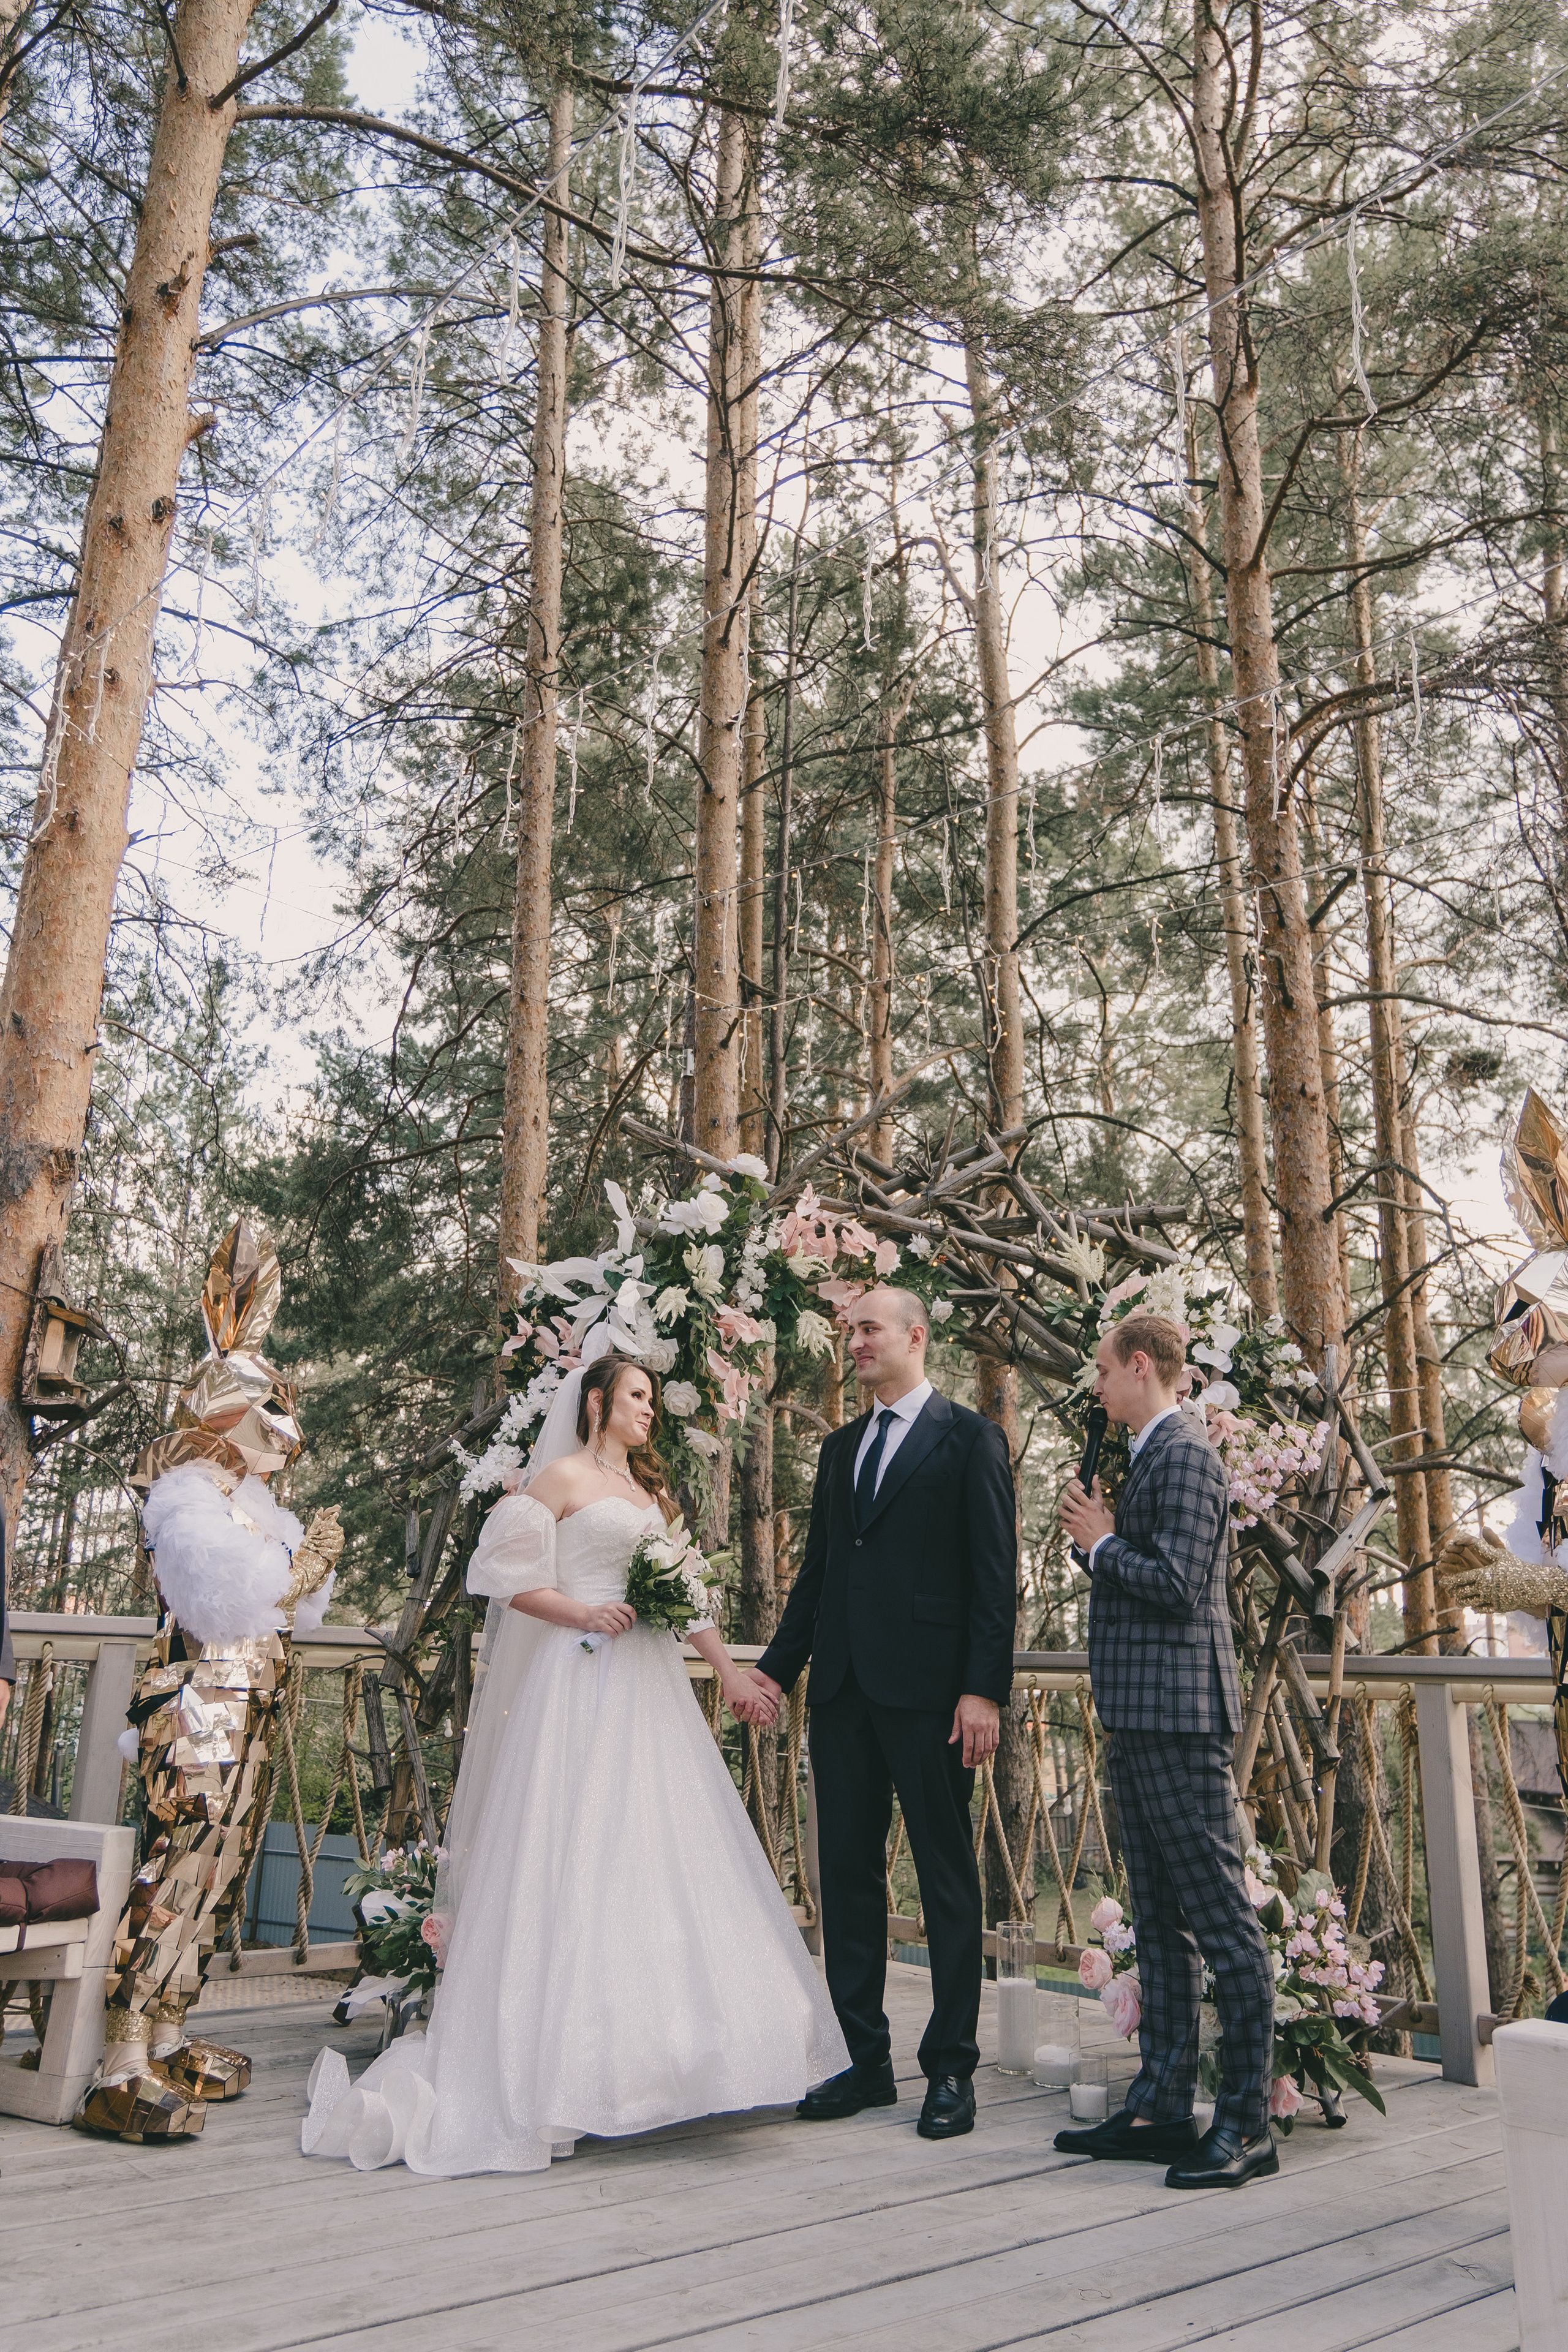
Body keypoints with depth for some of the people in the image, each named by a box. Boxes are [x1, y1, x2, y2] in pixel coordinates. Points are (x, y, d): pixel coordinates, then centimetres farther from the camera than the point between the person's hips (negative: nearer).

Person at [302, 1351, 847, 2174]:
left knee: (663, 1855, 5)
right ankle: (558, 2069, -3)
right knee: (573, 1865, -8)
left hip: (650, 1691, 7)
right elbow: (515, 1580, -6)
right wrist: (583, 1613, -18)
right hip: (582, 1683, -7)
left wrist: (731, 1671, 13)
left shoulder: (650, 1491, 21)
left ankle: (653, 2058, 13)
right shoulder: (561, 1477, 1)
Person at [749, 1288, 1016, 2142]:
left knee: (947, 1879, 4)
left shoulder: (969, 1439, -2)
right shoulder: (841, 1447, 16)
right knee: (846, 1872, 11)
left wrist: (985, 1689, -14)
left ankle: (951, 2070, 16)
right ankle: (866, 2060, 24)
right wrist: (777, 1665, 10)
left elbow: (996, 1573, -7)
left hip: (928, 1689, -6)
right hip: (843, 1688, 6)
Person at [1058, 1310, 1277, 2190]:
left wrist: (1103, 1543, -9)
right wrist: (1104, 1535, 7)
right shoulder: (1156, 1454, 17)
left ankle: (1247, 2124, 6)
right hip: (1145, 1718, 11)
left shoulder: (1185, 1454, -14)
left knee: (1223, 1921, -2)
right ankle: (1163, 2108, 23)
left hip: (1179, 1719, -11)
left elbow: (1176, 1583, -22)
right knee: (1161, 1924, 14)